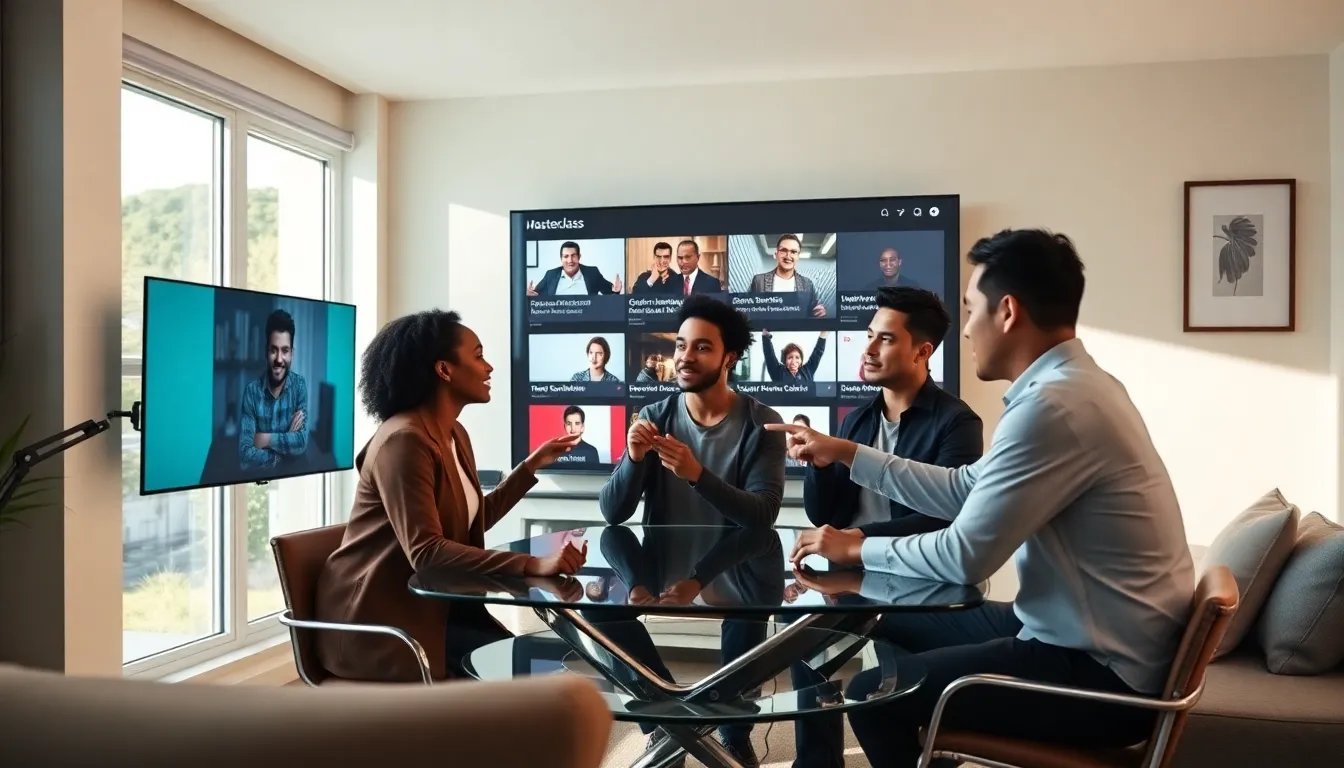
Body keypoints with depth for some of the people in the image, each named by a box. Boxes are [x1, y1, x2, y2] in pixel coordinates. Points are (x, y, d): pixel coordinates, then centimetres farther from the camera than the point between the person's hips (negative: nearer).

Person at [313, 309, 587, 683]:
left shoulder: (455, 435, 9)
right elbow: (425, 552, -31)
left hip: (428, 600, 9)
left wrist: (532, 465, 16)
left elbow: (473, 520, 19)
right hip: (380, 616, -9)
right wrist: (532, 564, -38)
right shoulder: (404, 440, -22)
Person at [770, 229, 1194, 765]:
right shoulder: (1072, 384, 6)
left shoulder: (1052, 404, -26)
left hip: (1104, 672, -10)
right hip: (1096, 635, 10)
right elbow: (965, 490, 13)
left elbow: (965, 557, -23)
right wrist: (846, 452, 16)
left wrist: (857, 548, -6)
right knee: (902, 624, 17)